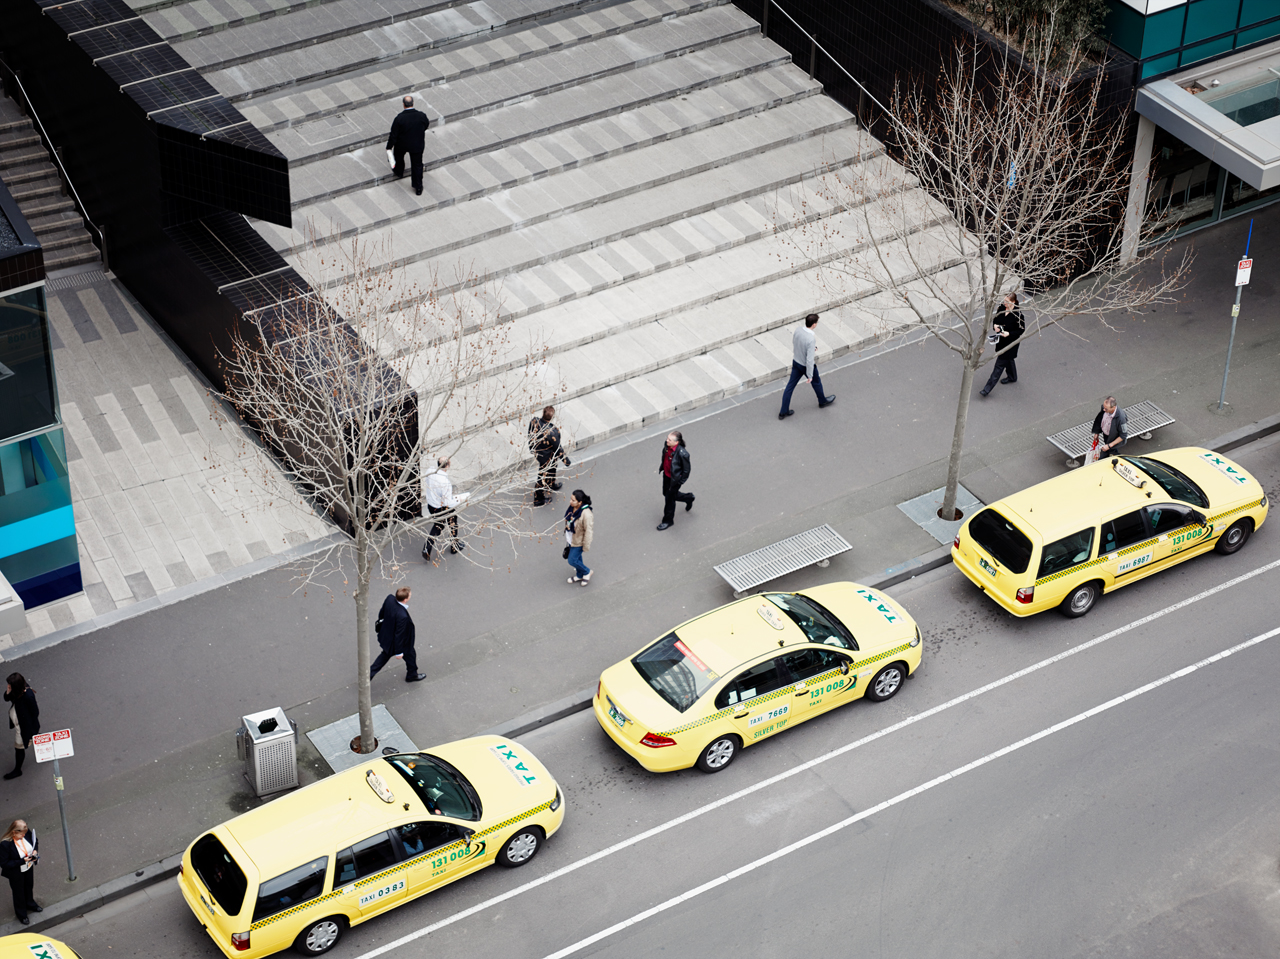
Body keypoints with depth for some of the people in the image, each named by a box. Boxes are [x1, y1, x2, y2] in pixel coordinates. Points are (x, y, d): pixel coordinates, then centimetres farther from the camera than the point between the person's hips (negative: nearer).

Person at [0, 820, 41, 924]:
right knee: (19, 892, 21)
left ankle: (30, 904, 62)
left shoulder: (26, 833, -22)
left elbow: (35, 840, 2)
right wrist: (22, 861, -33)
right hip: (16, 873, -5)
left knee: (29, 886, 31)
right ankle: (21, 914, 48)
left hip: (29, 867, 5)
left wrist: (35, 850, -19)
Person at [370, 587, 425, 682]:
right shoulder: (402, 616, -43)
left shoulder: (390, 598, -23)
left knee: (386, 654, 33)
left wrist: (380, 620, 22)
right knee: (410, 654, 25)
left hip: (386, 635, 6)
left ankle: (369, 673, 40)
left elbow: (382, 612, -1)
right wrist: (399, 652, -16)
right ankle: (412, 675, 51)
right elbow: (399, 634, -31)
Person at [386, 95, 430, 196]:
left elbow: (393, 135, -19)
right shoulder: (421, 116, -23)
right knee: (417, 165, 19)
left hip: (402, 145, -1)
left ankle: (398, 172, 60)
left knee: (398, 156, 33)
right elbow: (426, 126, -1)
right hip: (417, 145, 1)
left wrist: (389, 147, -5)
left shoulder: (399, 119, -29)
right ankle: (418, 188, 29)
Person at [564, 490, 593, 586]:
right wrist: (567, 528, 20)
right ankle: (579, 576, 48)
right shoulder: (572, 507, -14)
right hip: (571, 538, 7)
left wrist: (586, 547, -18)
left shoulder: (586, 514, -36)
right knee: (577, 556, 25)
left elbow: (588, 531, -26)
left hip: (579, 541, -7)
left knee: (572, 560, 5)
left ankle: (586, 572, 32)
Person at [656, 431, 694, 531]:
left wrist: (680, 481, -13)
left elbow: (687, 469, -21)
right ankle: (688, 498, 52)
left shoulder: (682, 454, -36)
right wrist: (662, 467, 19)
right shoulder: (667, 445, -16)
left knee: (669, 498, 10)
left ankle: (668, 521, 34)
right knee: (666, 493, 27)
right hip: (666, 475, 8)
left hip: (675, 478, -8)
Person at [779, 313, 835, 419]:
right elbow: (810, 359, -31)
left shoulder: (798, 330, -16)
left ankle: (783, 412, 23)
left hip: (796, 362, 6)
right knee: (816, 382, 24)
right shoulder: (811, 339, -36)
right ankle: (822, 401, 51)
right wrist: (810, 375, -21)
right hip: (806, 366, -6)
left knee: (790, 386, 15)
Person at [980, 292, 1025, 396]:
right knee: (1008, 359, 29)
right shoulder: (1002, 308, -6)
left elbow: (1022, 329, -15)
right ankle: (1012, 377, 54)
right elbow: (996, 318, 12)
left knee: (1000, 364, -3)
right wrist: (995, 326, -10)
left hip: (1010, 342, -8)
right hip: (1001, 340, 8)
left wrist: (1009, 333, -26)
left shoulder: (1017, 313, -24)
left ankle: (988, 387, -1)